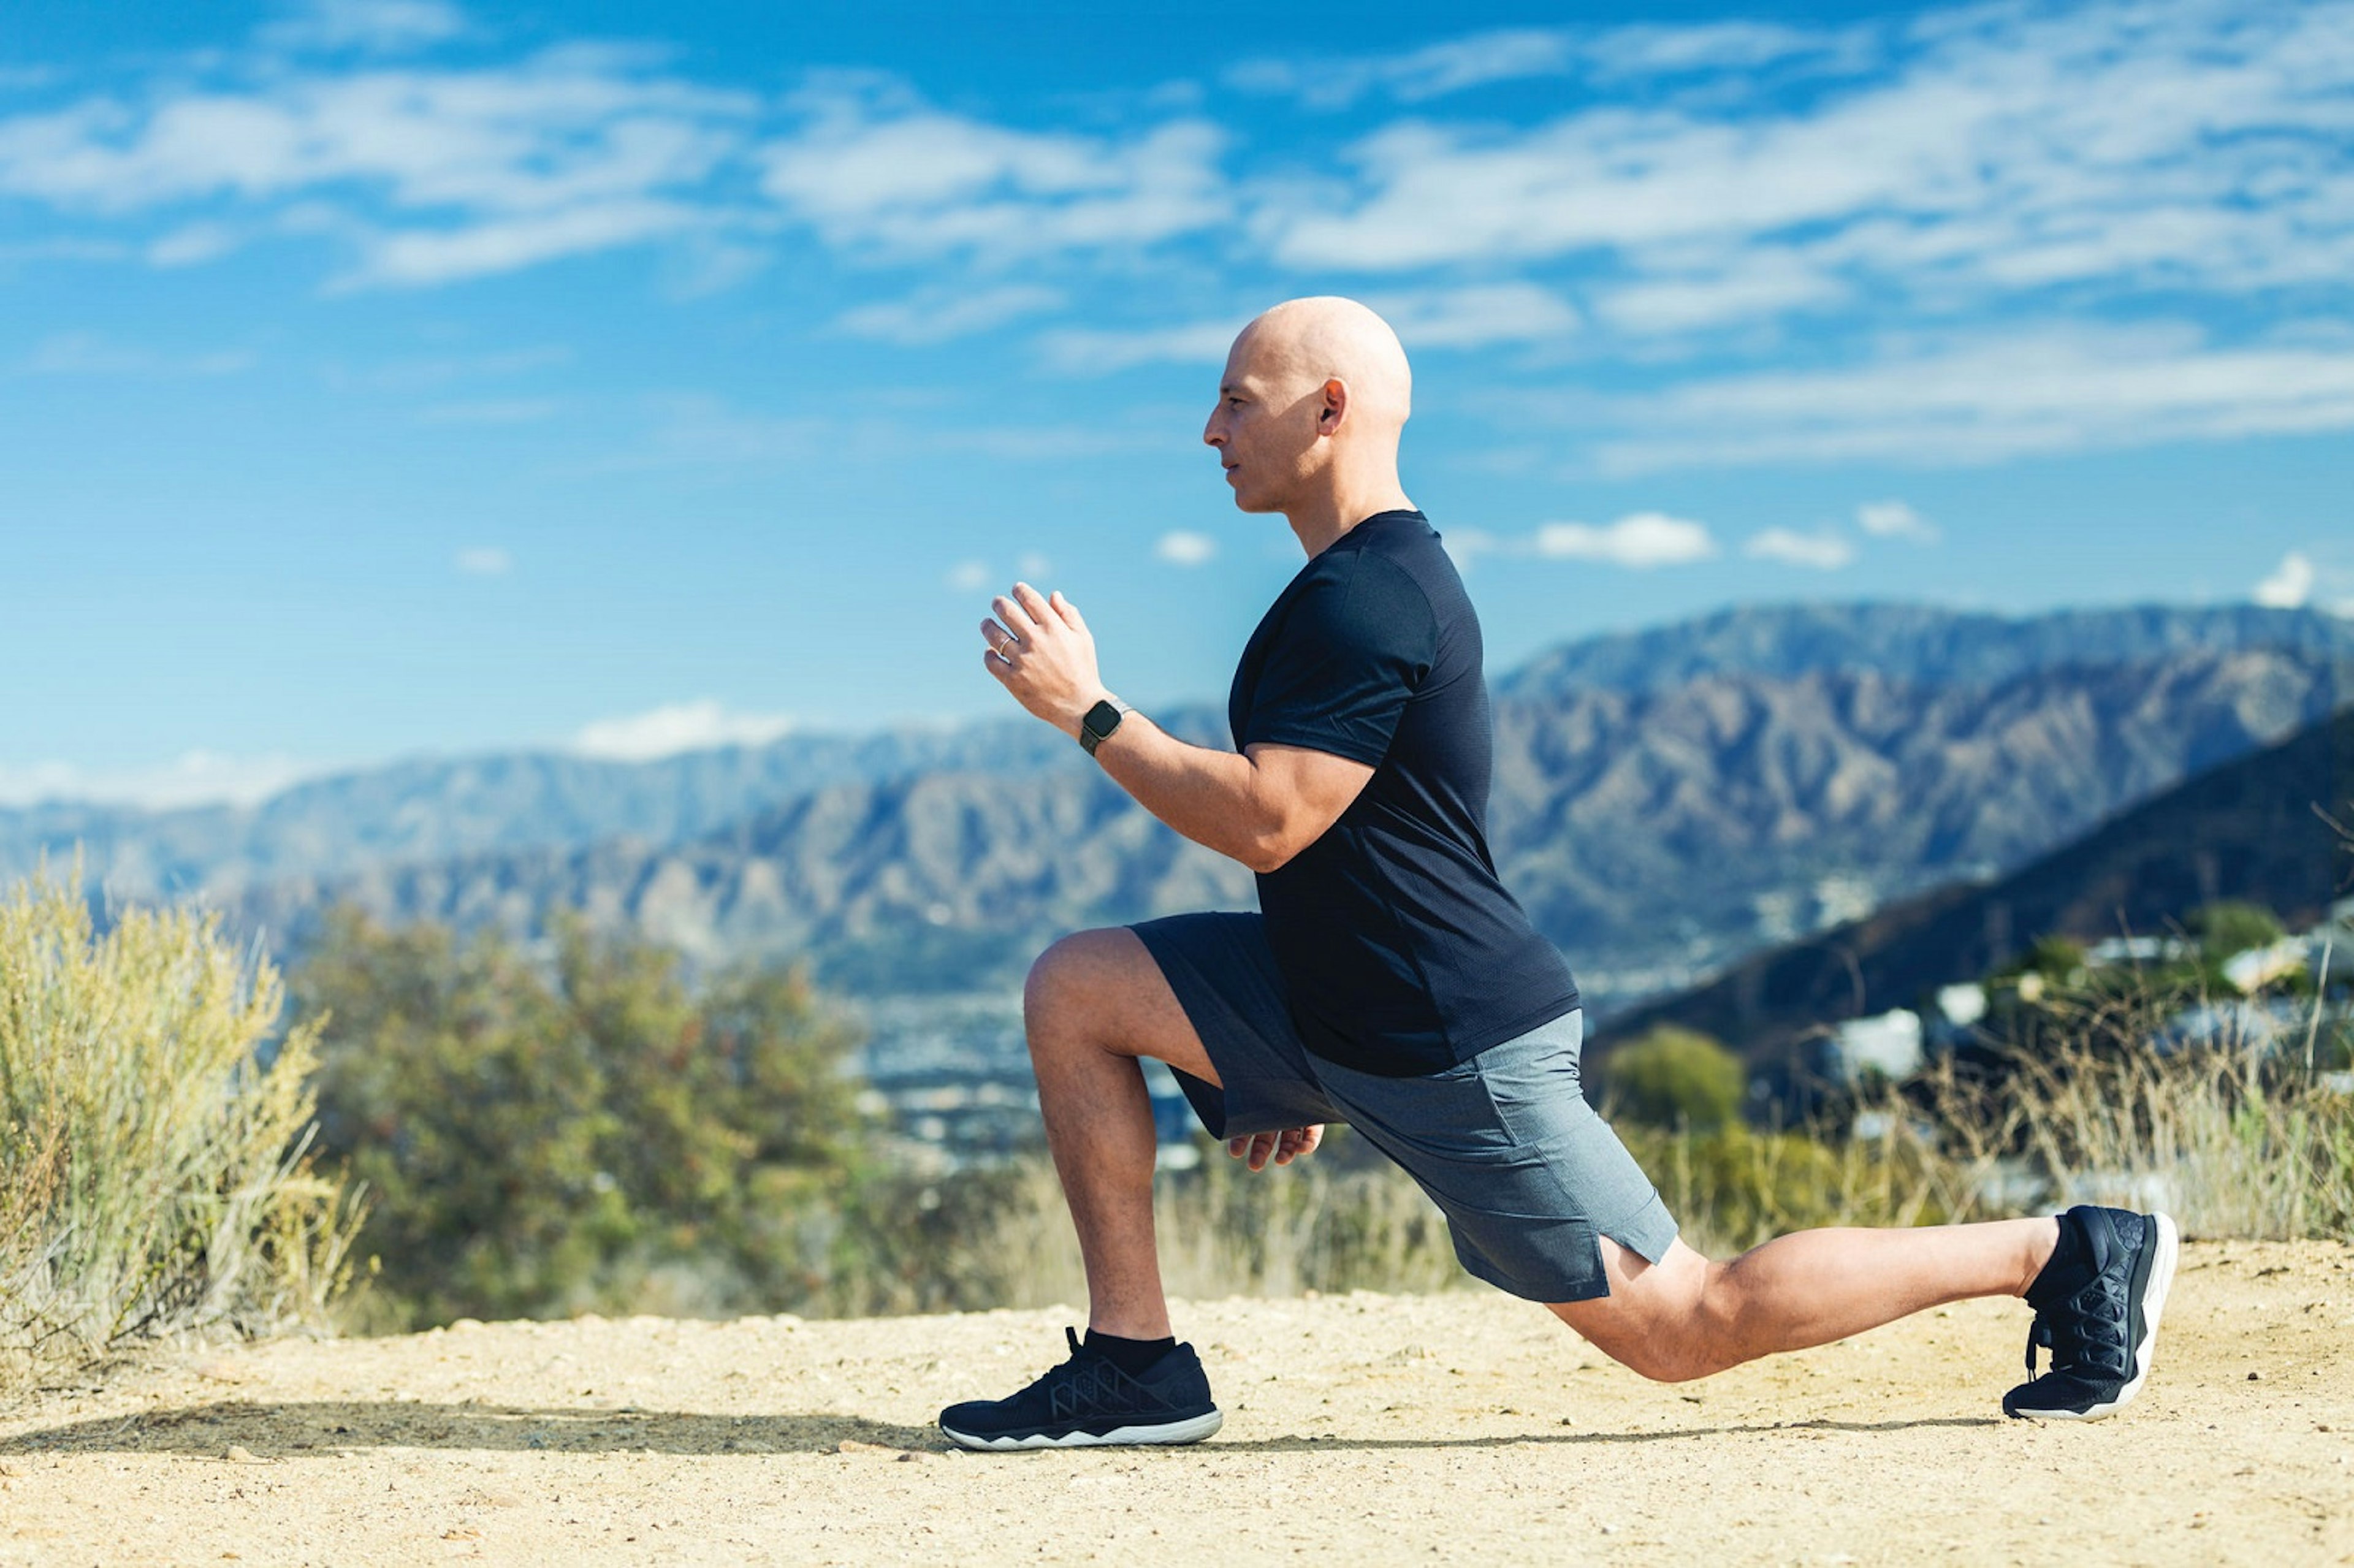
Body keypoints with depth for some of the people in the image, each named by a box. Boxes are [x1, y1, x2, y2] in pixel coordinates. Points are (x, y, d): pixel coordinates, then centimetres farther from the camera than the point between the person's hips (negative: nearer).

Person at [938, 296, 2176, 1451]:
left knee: (1682, 1327, -5)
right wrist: (1294, 1064, 23)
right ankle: (1135, 1367, 5)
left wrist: (1087, 711, -19)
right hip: (1346, 1014, 10)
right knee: (1075, 989, 5)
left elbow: (1265, 822, -27)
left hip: (1458, 1049, -10)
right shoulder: (1376, 577, 13)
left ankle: (2055, 1253, 5)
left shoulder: (1365, 600, -19)